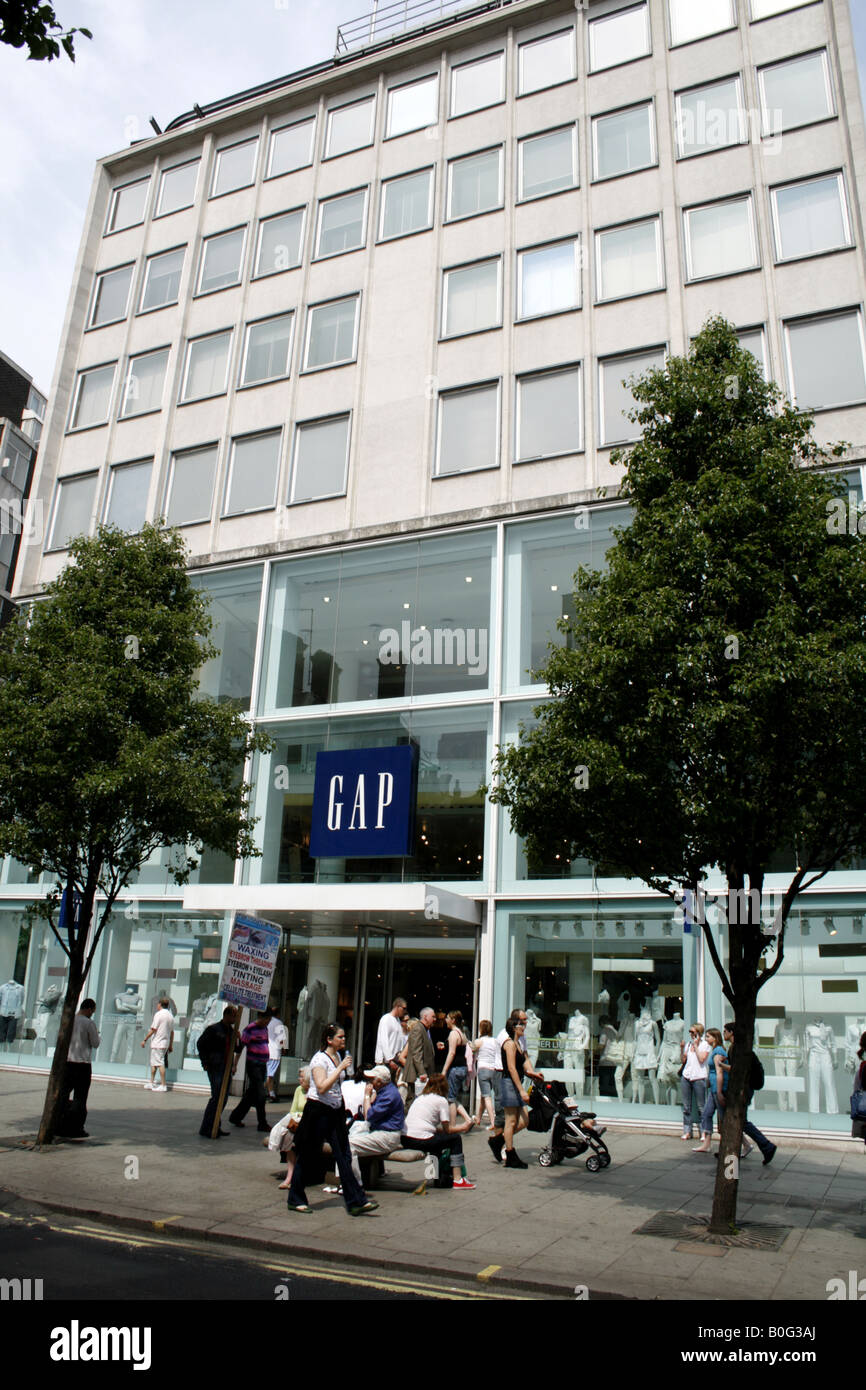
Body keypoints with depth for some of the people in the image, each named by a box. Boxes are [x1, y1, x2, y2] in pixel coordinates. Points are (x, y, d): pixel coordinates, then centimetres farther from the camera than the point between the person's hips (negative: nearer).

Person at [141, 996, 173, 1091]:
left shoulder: (159, 1014, -11)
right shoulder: (171, 1016, 12)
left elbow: (153, 1029, -14)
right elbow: (172, 1032, 15)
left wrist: (145, 1039, -5)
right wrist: (170, 1045, 20)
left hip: (158, 1043, -8)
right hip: (165, 1043, 8)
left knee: (160, 1063, -6)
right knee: (153, 1062, 18)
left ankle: (163, 1085, -7)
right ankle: (151, 1083, 21)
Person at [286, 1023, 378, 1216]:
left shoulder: (337, 1056, 10)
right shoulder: (320, 1059, -15)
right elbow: (322, 1087, -27)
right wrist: (341, 1068, -27)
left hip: (335, 1111, 8)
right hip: (318, 1111, -8)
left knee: (343, 1156, 3)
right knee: (308, 1156, 4)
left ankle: (356, 1202, 2)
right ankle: (295, 1200, 19)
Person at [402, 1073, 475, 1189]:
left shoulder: (419, 1098, 23)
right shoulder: (441, 1100, 2)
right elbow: (447, 1129, 3)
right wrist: (462, 1127, 20)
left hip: (405, 1141, 7)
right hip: (421, 1141, -7)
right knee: (455, 1138, 10)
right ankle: (458, 1180, 4)